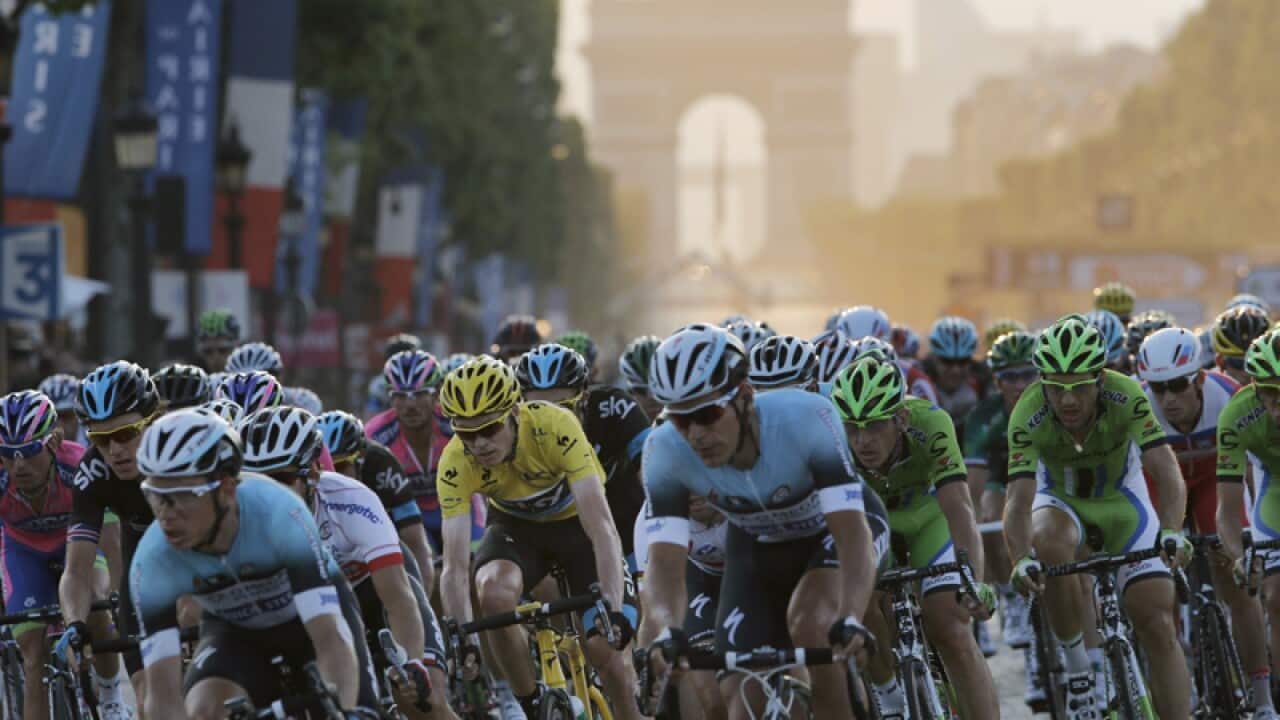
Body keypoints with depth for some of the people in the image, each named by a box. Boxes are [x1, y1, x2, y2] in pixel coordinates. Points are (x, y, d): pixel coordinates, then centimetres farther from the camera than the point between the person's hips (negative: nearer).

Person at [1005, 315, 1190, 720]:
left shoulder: (1126, 397, -30)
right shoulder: (1029, 416, -30)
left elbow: (1166, 471, -37)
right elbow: (1019, 498, -37)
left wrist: (1172, 532, -55)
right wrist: (1021, 558, -56)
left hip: (1122, 500, 1)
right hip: (1061, 500, -1)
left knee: (1158, 626, -8)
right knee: (1050, 547, -35)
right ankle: (1077, 668, -18)